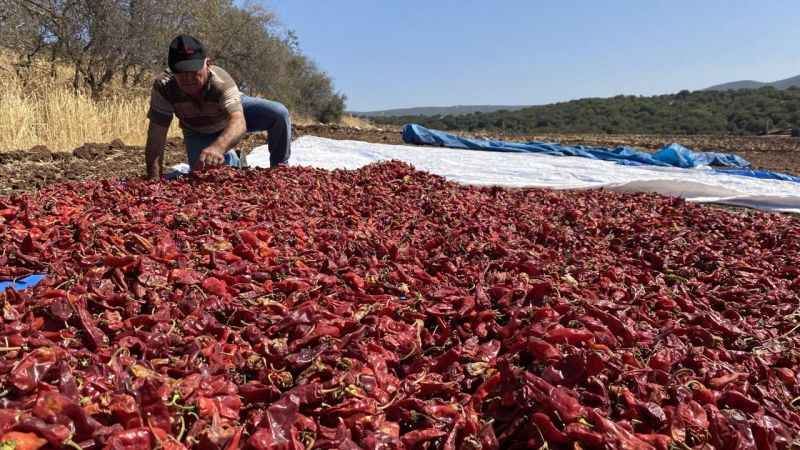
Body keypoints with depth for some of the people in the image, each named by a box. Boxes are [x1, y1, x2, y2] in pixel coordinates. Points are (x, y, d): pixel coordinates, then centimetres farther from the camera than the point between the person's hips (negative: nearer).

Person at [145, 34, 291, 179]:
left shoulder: (221, 81, -41)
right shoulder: (162, 87, -34)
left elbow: (239, 123, -58)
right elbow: (156, 137, -32)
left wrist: (217, 147, -79)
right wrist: (154, 181, -39)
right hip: (199, 133, 2)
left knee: (279, 114, -25)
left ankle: (280, 167, -1)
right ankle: (231, 160, 23)